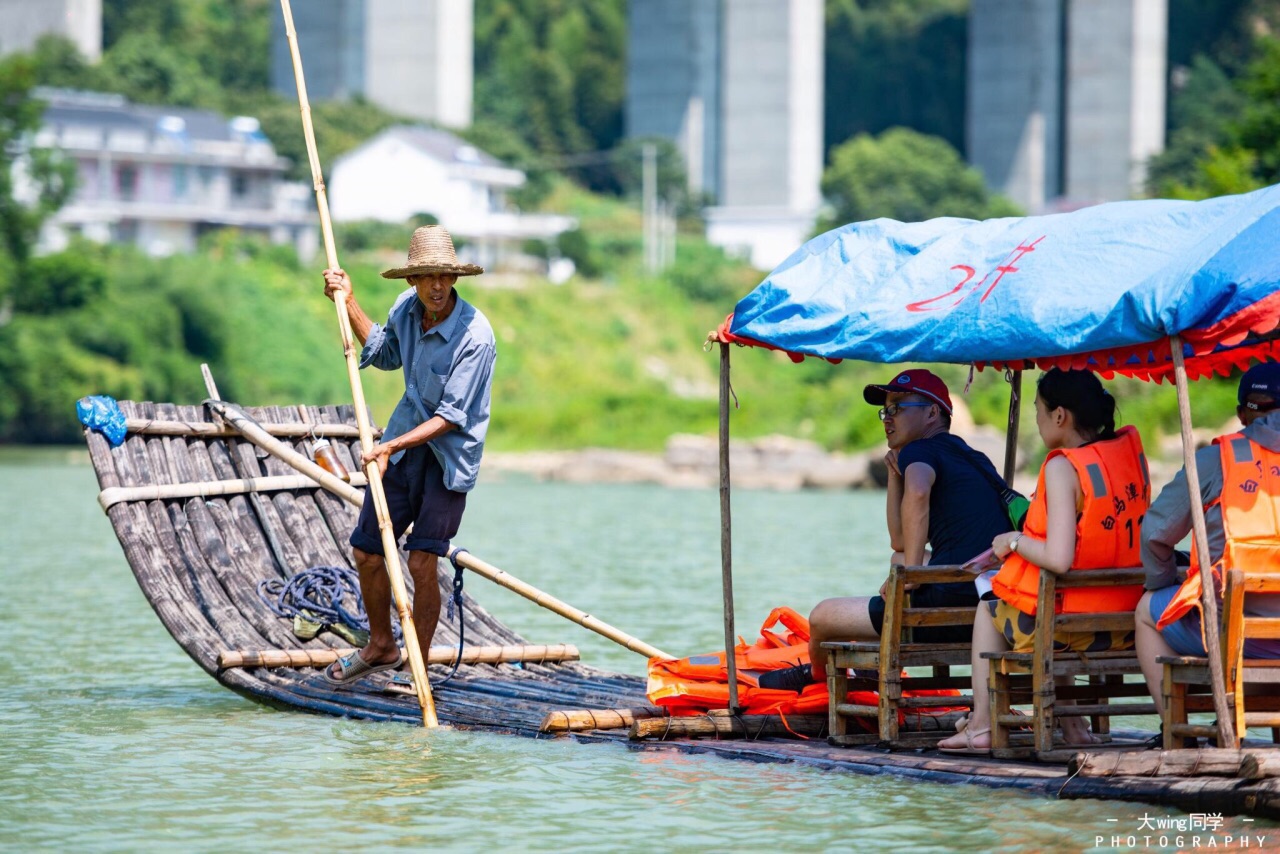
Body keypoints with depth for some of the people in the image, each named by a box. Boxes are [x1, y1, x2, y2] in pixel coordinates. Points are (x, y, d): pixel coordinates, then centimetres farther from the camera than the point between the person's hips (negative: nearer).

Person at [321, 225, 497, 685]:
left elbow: (452, 416, -22)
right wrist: (348, 302, 14)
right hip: (402, 445, 6)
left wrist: (393, 445, -30)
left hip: (448, 455, -6)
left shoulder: (475, 335, -23)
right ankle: (381, 647, 30)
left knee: (421, 563, -12)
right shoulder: (406, 307, -3)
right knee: (366, 553, 8)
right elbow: (384, 354, 20)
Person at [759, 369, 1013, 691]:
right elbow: (900, 542, 32)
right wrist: (896, 472, 24)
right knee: (899, 560, 38)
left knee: (822, 616, 9)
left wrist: (910, 573, -24)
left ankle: (817, 673, 42)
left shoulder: (920, 451, -2)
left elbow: (917, 492, -30)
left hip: (953, 605, -10)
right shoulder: (969, 457, 25)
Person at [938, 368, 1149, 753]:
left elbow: (1058, 559, -25)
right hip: (1125, 625, 7)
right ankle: (1071, 724, 32)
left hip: (1072, 626, -7)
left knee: (990, 609, 24)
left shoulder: (1063, 467, -19)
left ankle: (981, 725, 21)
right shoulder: (1129, 450, 2)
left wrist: (1014, 541, -8)